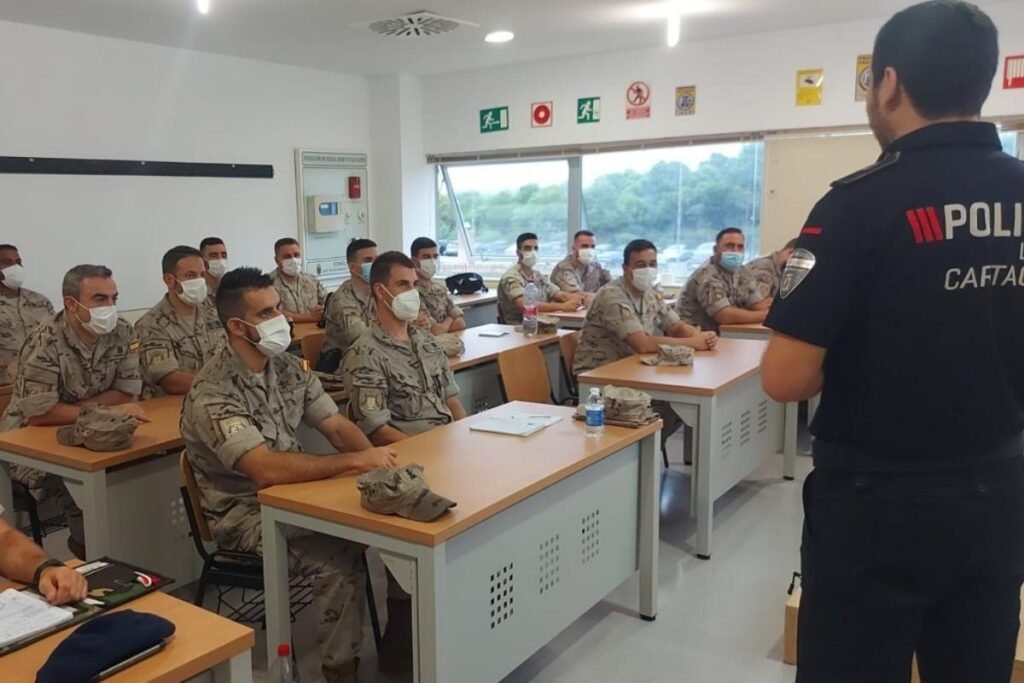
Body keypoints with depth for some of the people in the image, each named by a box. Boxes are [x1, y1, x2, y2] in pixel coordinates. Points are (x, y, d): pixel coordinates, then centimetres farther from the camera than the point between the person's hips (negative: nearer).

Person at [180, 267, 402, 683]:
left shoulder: (289, 367, 1)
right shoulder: (212, 392, -23)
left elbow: (337, 427, 2)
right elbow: (266, 469, -33)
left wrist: (374, 460, -19)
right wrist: (356, 462, -32)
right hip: (246, 513, -6)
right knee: (339, 558, -28)